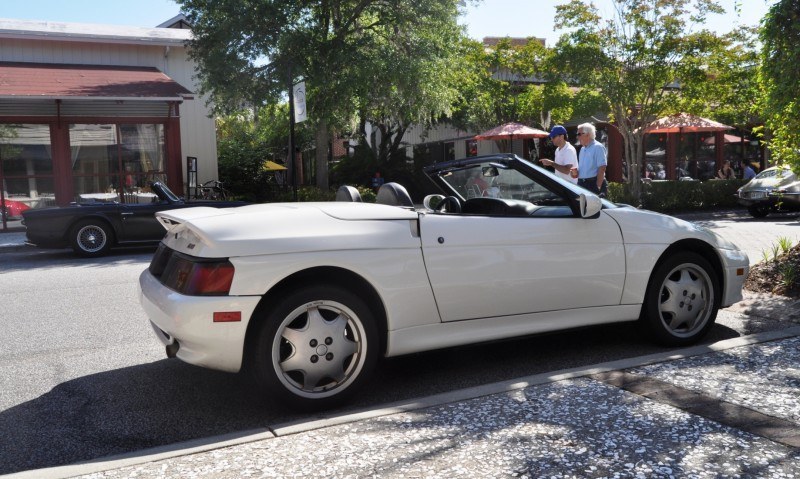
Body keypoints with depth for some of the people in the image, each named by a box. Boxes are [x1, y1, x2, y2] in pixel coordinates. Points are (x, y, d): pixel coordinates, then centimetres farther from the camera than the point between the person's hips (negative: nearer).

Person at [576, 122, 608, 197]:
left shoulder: (598, 147, -9)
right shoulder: (582, 149, 18)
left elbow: (602, 168, -16)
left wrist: (598, 187, -21)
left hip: (593, 183, -8)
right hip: (581, 184, 8)